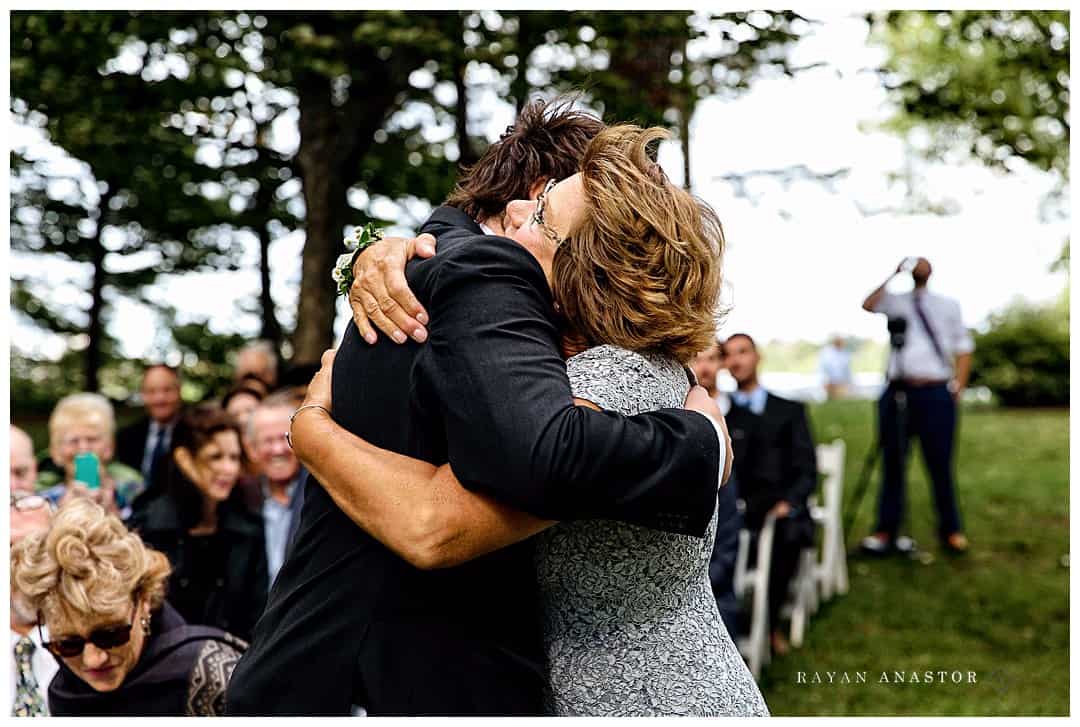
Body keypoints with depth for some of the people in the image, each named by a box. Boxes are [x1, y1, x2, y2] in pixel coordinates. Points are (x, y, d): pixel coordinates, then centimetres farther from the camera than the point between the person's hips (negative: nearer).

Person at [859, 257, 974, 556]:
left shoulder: (948, 305, 14)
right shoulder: (896, 301, 12)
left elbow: (963, 348, 13)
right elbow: (868, 305, -9)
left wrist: (959, 386, 2)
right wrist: (893, 276, -9)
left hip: (935, 393, -1)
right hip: (898, 391, 1)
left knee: (940, 465, 0)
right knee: (893, 464, 5)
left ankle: (951, 531, 10)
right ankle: (886, 530, 10)